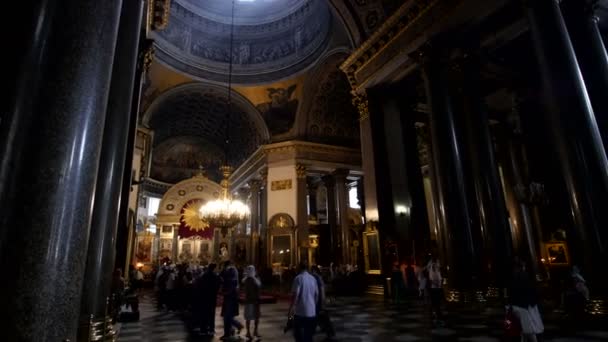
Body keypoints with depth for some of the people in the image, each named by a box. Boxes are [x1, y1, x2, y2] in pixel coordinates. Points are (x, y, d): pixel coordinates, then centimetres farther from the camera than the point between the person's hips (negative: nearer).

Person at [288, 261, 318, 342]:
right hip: (311, 311, 5)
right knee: (308, 334, 12)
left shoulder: (298, 278, -10)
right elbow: (316, 294, 13)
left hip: (300, 311, -5)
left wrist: (291, 308, -7)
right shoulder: (313, 278, 7)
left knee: (297, 332, 10)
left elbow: (295, 295, -15)